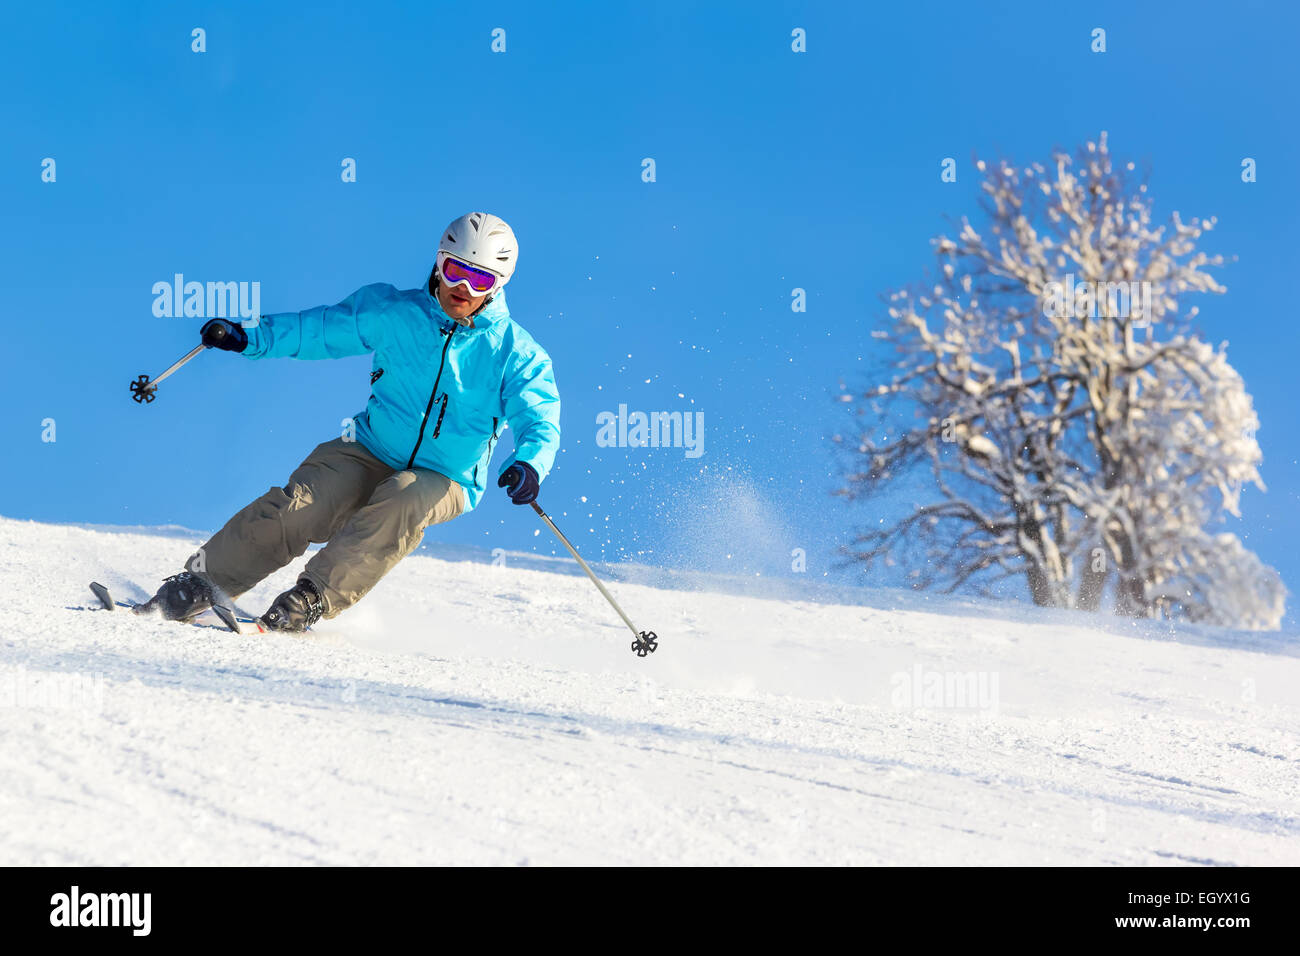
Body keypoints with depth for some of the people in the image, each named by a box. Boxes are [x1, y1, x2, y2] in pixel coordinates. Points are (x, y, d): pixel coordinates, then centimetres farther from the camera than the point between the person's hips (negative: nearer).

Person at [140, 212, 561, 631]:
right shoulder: (393, 313, -1)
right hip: (370, 455, 1)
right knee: (299, 507, -24)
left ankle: (314, 598, -34)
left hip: (442, 482, -1)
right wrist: (248, 337, -6)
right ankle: (202, 584, -16)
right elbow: (322, 328, 6)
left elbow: (541, 422, -13)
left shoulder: (515, 353, -7)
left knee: (401, 503, -36)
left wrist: (528, 465, -35)